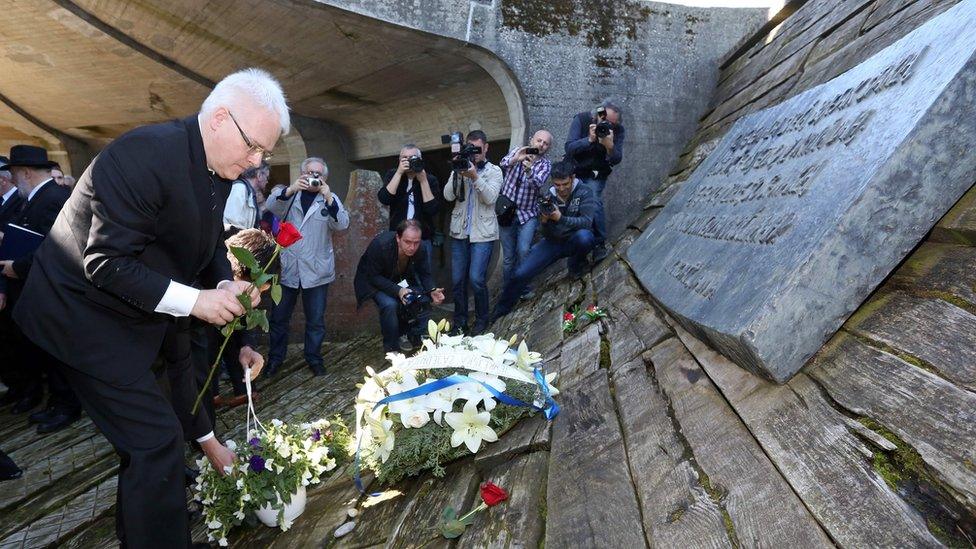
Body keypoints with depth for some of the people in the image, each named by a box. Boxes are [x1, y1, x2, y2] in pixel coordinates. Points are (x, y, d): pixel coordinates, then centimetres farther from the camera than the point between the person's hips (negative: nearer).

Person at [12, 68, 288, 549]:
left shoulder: (219, 168, -2)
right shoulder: (145, 152, -28)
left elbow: (209, 243, 8)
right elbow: (106, 263, -28)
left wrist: (226, 284, -11)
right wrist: (194, 300, -30)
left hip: (147, 306, 8)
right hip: (88, 312, -8)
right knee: (155, 439, -6)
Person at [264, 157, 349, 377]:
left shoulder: (330, 198, 5)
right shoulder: (289, 194, 8)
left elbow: (342, 224, -11)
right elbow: (271, 206, -11)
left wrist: (328, 198, -24)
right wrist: (290, 189, -28)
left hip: (316, 269, -1)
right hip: (287, 267, 1)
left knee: (316, 319, 7)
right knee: (279, 316, 10)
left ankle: (314, 358, 22)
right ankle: (275, 358, 25)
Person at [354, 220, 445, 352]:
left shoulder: (420, 250, -21)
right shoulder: (379, 245, -34)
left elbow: (425, 274, -7)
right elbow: (373, 277, -28)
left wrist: (432, 291, -29)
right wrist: (398, 291, -40)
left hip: (400, 281, 5)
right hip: (373, 282, -4)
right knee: (389, 304, -32)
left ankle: (406, 335, 7)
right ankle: (391, 348, -10)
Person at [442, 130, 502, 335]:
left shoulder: (494, 171, 4)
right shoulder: (460, 169, 9)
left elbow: (490, 198, -12)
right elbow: (448, 196, -4)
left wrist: (475, 177, -22)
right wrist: (458, 174, -14)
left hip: (483, 233, -3)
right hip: (459, 232, 3)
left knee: (476, 279, -11)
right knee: (457, 280, 4)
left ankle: (481, 319, 10)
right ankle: (459, 322, 19)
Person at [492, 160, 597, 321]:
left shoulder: (584, 192, -14)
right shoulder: (548, 196, -3)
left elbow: (587, 222, -26)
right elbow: (548, 234, -4)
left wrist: (561, 218, -35)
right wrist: (544, 221, -26)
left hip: (574, 240, -3)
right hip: (554, 241, 3)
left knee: (584, 236, -41)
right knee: (520, 274, -10)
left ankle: (576, 264, -6)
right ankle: (500, 312, 12)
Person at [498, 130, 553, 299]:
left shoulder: (545, 164, -1)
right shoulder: (517, 152, 3)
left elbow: (538, 183, -21)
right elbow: (502, 164, -16)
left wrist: (529, 170, -40)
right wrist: (515, 159, -36)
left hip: (527, 214, -1)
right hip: (506, 212, 1)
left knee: (523, 252, -18)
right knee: (508, 257, 4)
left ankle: (524, 288, -2)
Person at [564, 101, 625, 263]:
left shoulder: (618, 130, -9)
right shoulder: (581, 120, -14)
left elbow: (616, 160, -13)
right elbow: (569, 148, -22)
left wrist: (610, 146, -33)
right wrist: (589, 140, -36)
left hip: (596, 174, -1)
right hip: (573, 170, 1)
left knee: (594, 202, -22)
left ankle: (600, 244, -11)